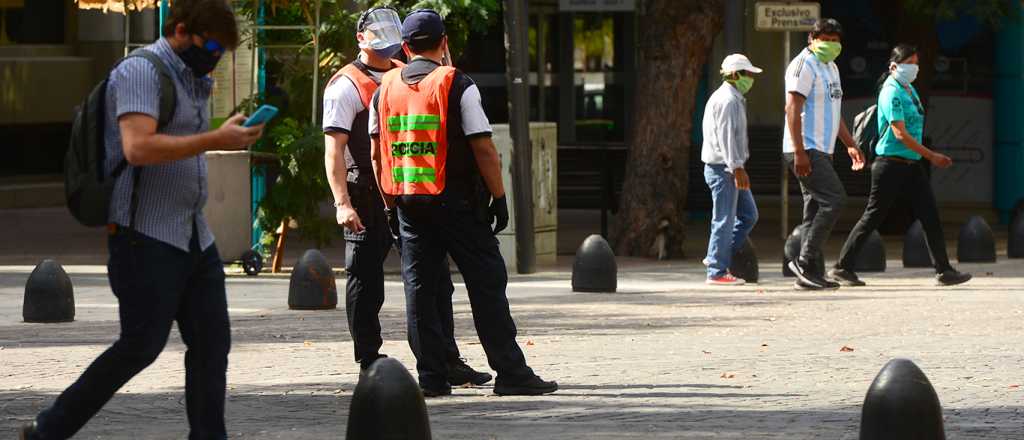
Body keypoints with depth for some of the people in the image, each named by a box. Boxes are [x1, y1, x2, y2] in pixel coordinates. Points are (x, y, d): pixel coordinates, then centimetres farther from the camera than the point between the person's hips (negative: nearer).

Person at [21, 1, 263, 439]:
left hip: (194, 236, 9)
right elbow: (139, 148, -26)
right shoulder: (141, 71, -13)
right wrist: (217, 140, -25)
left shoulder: (193, 79, 16)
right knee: (141, 346, -8)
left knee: (211, 342, 3)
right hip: (146, 238, -9)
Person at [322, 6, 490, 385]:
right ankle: (370, 365, 9)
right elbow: (334, 149, -12)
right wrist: (343, 203, -20)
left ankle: (447, 363, 8)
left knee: (435, 279, 4)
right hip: (368, 199, -6)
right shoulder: (346, 86, -4)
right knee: (366, 284, 1)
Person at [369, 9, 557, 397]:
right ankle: (509, 372, 0)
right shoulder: (457, 86, -8)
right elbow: (483, 148, -12)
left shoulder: (385, 89, 7)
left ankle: (431, 377, 5)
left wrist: (390, 203, 17)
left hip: (407, 203, 4)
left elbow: (377, 153, 10)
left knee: (419, 289, 7)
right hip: (456, 202, -4)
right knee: (486, 285, 0)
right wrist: (499, 198, -4)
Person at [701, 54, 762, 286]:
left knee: (748, 215, 13)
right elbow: (726, 137, -21)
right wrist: (737, 168, -23)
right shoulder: (728, 100, -15)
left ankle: (717, 258, 16)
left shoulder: (734, 99, 19)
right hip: (723, 168, -11)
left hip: (731, 168, 11)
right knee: (724, 220, -7)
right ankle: (716, 272, -3)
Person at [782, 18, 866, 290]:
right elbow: (792, 109, -17)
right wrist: (800, 152, -23)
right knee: (834, 199, -17)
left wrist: (850, 144, 26)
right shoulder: (804, 66, -10)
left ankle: (811, 274, 8)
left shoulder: (831, 68, 21)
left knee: (816, 211, 7)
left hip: (821, 151, 10)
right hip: (805, 150, -10)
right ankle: (805, 262, -16)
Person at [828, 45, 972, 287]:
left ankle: (944, 270, 1)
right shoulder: (892, 93, -14)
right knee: (874, 216, -2)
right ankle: (842, 267, 7)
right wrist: (931, 155, -18)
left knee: (930, 216, 1)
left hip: (912, 164, 8)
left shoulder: (910, 91, 14)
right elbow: (900, 133, -19)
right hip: (891, 164, -8)